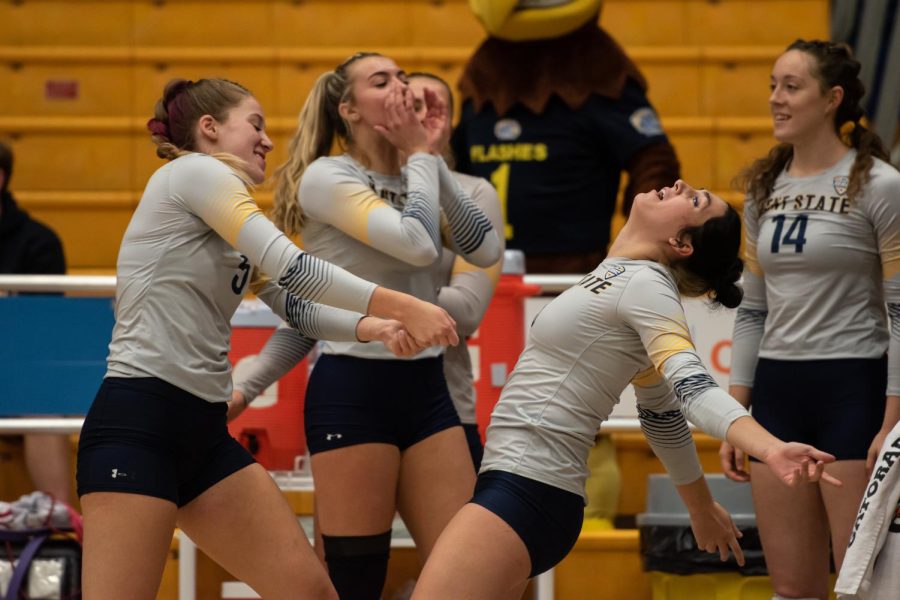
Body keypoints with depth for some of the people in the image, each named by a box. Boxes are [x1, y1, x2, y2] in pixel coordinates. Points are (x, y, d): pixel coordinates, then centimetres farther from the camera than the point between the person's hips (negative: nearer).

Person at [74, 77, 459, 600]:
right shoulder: (195, 171, -6)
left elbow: (293, 304, 21)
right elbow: (290, 268, -15)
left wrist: (373, 328, 3)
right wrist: (401, 306, -14)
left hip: (205, 433, 10)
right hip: (137, 423, -10)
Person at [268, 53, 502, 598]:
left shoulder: (416, 177, 13)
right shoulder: (325, 177, -8)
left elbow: (486, 249, -1)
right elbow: (416, 243, -21)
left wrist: (434, 157, 0)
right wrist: (420, 156, -7)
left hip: (426, 388, 7)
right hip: (352, 391, -7)